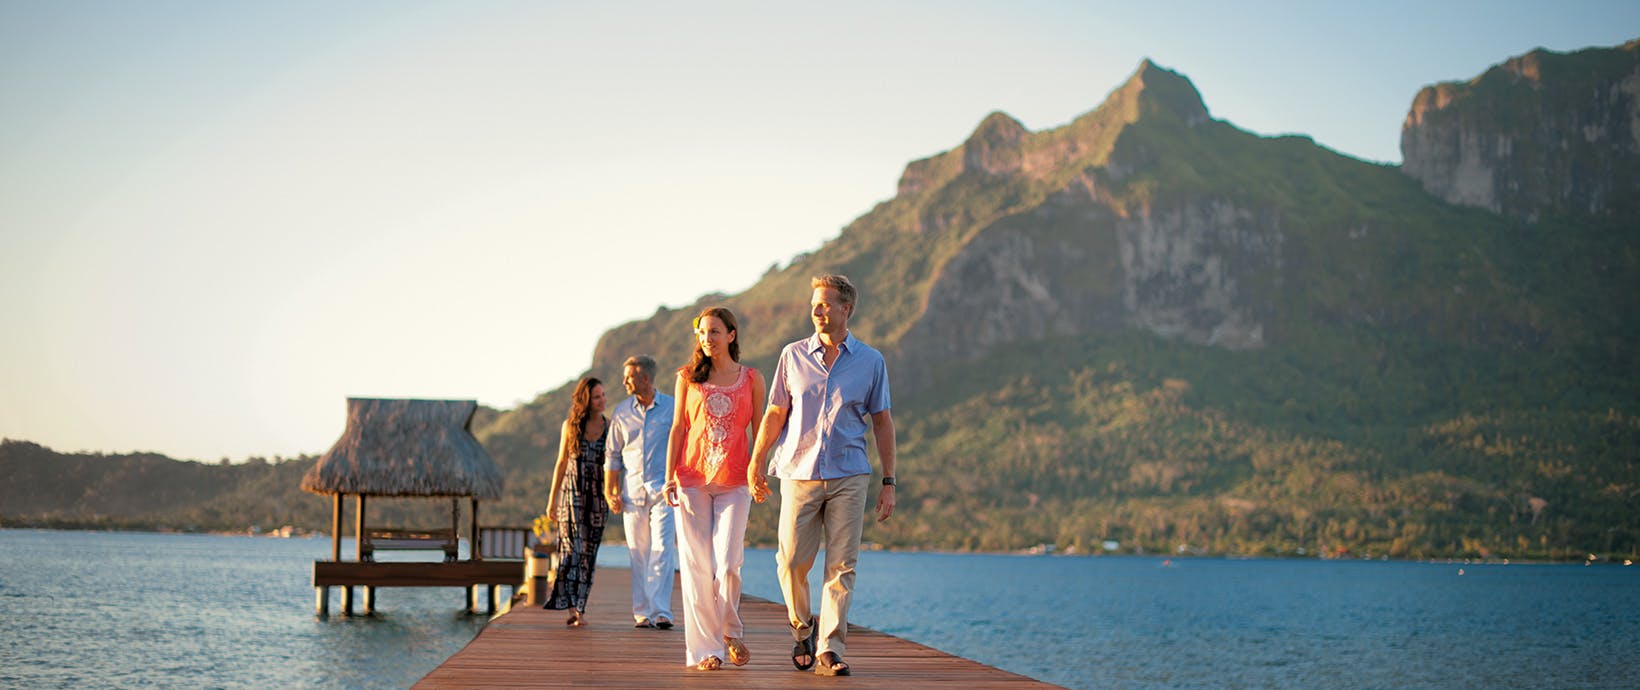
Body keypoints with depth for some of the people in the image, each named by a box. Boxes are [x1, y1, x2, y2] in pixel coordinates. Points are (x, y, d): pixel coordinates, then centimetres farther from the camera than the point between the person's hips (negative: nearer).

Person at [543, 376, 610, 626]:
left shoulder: (610, 427, 3)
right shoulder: (570, 426, 3)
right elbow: (562, 463, 9)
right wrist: (552, 498, 8)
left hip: (597, 497, 1)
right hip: (572, 494, -1)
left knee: (589, 553, 2)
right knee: (574, 548, -12)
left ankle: (577, 608, 9)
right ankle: (574, 607, -17)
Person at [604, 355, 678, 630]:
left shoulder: (672, 408, 2)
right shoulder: (621, 413, 9)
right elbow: (613, 455, 13)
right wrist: (610, 493, 5)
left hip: (663, 490, -3)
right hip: (633, 491, 3)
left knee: (662, 550, -12)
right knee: (638, 554, 4)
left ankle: (660, 611, -16)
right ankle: (641, 612, 10)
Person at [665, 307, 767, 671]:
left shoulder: (751, 378, 8)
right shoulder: (688, 377, 9)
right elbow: (678, 428, 8)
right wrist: (669, 476, 0)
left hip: (734, 481, -1)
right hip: (692, 479, 1)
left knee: (728, 563, -9)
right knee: (697, 565, -2)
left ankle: (731, 631, 16)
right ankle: (704, 648, 3)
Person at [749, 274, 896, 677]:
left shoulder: (871, 362, 6)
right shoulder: (793, 356, 7)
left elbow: (882, 422, 8)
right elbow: (774, 414, 10)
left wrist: (888, 482, 4)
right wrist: (755, 464, 4)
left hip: (849, 477, 0)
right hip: (799, 473, 1)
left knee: (841, 566, -5)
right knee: (792, 561, -3)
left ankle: (829, 651, -1)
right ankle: (802, 627, 24)